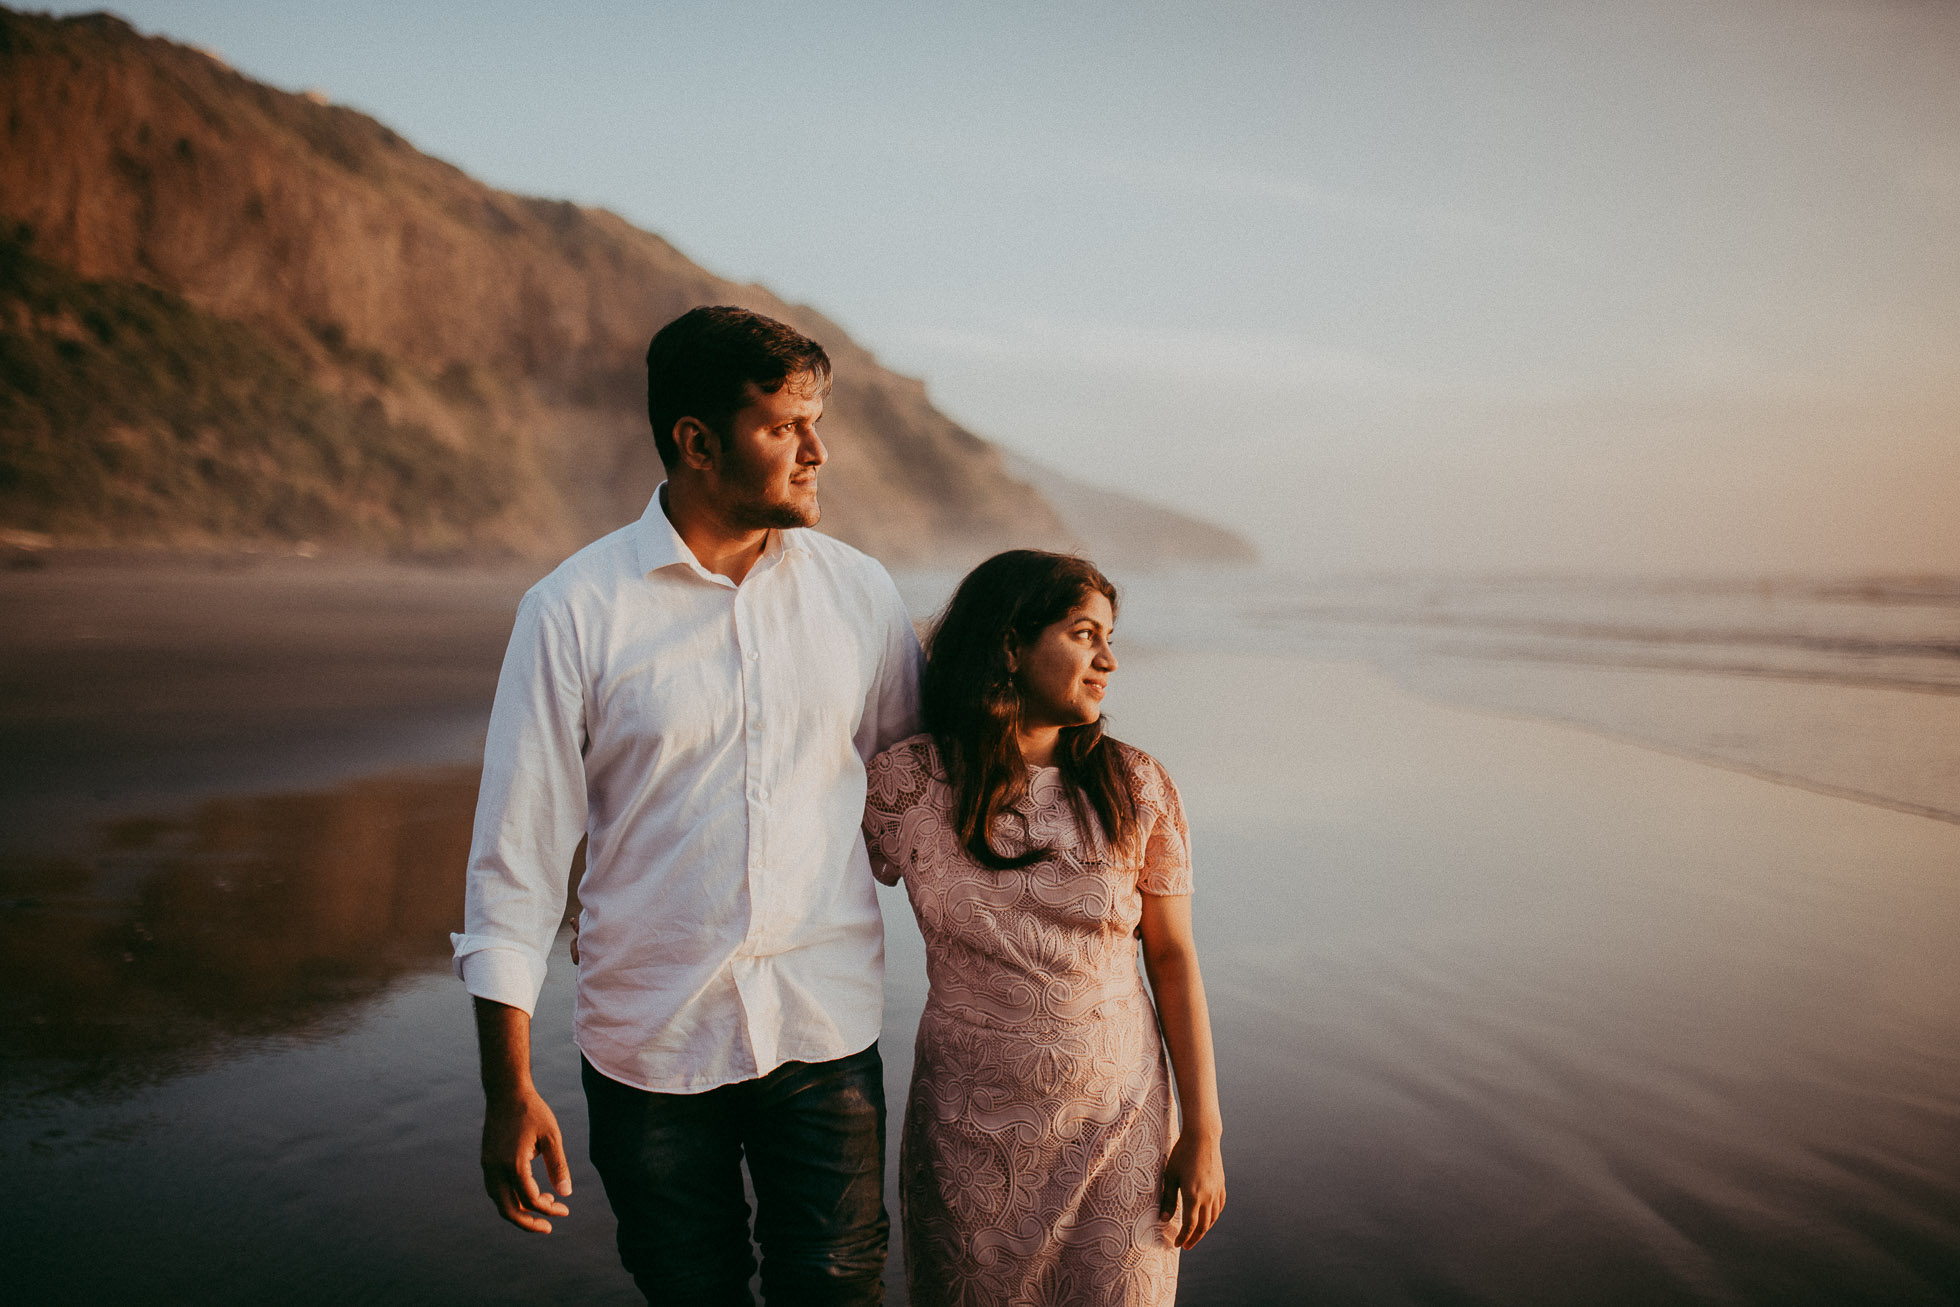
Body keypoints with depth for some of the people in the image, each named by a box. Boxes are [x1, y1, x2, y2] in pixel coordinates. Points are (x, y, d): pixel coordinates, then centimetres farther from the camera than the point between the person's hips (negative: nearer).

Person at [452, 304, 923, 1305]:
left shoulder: (859, 592, 0)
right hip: (648, 1046, -1)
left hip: (827, 1033, 2)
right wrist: (508, 1089, -6)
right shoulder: (574, 610, -9)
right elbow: (515, 855, -6)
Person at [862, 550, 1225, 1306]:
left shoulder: (1135, 789, -8)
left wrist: (1203, 1136, -1)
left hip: (1118, 1127, 1)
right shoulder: (906, 783, -10)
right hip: (969, 1132, 0)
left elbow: (1172, 957, -2)